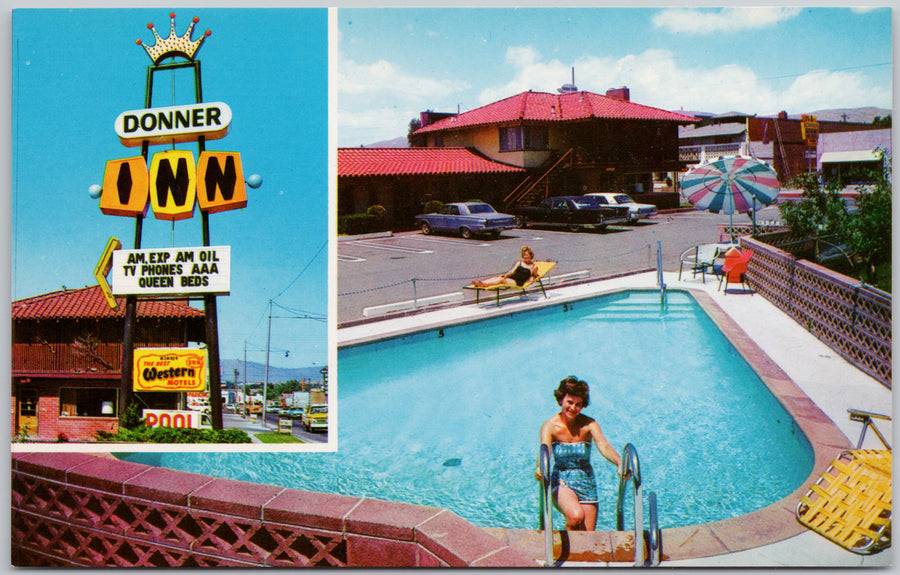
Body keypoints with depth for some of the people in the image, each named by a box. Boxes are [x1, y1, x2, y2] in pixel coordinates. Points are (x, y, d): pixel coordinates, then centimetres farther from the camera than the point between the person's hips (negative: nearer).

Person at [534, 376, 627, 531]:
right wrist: (539, 468, -49)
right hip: (561, 482, -2)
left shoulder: (589, 424, -8)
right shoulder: (550, 426, -11)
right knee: (576, 515, -30)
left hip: (586, 483, 2)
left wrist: (619, 463, -42)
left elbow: (603, 446, -23)